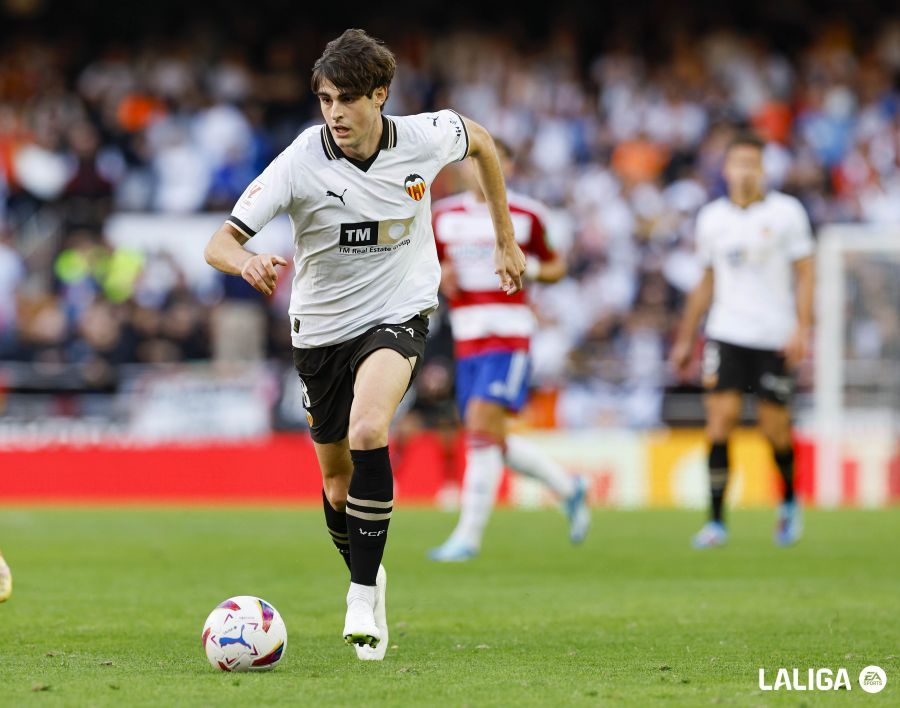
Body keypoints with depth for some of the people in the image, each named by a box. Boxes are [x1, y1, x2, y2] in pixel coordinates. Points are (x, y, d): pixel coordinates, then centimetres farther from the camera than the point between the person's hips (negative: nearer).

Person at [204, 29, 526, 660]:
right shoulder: (301, 163, -19)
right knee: (337, 480, 12)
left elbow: (481, 141, 11)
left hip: (399, 313, -2)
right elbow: (220, 242, -20)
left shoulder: (425, 139, -14)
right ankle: (367, 580, 43)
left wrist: (506, 240, 14)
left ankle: (364, 596, -22)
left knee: (367, 430, -30)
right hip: (322, 327, 2)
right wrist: (246, 263, -45)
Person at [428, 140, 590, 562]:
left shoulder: (526, 216, 1)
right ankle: (568, 488, 30)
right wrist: (442, 278, -3)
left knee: (483, 429, -16)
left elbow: (555, 267, 11)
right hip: (466, 338, 5)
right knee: (492, 442, 7)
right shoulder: (444, 216, 10)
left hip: (508, 336, -5)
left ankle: (468, 536, -13)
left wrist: (529, 268, -10)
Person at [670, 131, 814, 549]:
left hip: (775, 337, -2)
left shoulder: (786, 212, -1)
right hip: (726, 334, 2)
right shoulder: (711, 218, 8)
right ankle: (716, 522, -9)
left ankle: (789, 502, 29)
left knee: (775, 428, 0)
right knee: (721, 416, -11)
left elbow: (805, 274, 0)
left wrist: (802, 329, -11)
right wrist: (684, 339, 19)